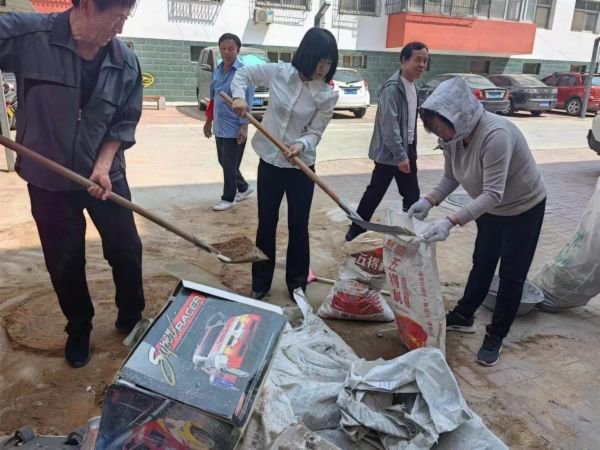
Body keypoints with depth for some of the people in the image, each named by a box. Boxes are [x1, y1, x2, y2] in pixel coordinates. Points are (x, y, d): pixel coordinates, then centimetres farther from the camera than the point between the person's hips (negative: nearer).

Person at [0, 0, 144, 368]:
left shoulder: (126, 62, -8)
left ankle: (131, 318, 35)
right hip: (49, 179, -1)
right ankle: (79, 329, 36)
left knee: (126, 251, 9)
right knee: (64, 262, 11)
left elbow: (125, 122, -1)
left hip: (107, 176, 2)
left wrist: (104, 165, -13)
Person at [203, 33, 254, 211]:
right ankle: (243, 188, 35)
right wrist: (209, 121, 19)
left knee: (229, 165, 1)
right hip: (219, 126, 8)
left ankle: (228, 198, 17)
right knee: (223, 162, 17)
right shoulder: (217, 71, 9)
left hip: (234, 128, -7)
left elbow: (247, 101, -15)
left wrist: (244, 126, -20)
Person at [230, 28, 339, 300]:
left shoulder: (327, 96, -8)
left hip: (301, 167, -1)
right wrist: (239, 96, -10)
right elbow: (243, 74, 9)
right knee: (266, 224, 10)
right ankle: (260, 284, 25)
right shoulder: (278, 72, -5)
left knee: (298, 227, 6)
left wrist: (301, 145, -30)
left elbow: (314, 133, -9)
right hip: (269, 162, 1)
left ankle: (297, 284, 26)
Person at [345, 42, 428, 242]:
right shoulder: (392, 88, -17)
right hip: (389, 152, -8)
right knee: (375, 193, 2)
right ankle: (355, 231, 17)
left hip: (407, 150, 8)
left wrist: (411, 151, 15)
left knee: (412, 195, 9)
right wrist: (400, 155, -25)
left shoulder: (413, 87, 11)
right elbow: (389, 125, -23)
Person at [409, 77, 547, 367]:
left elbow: (492, 194, -40)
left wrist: (450, 222, -48)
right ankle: (463, 316, 35)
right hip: (490, 210, 7)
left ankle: (495, 337, 17)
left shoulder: (496, 134, -37)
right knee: (482, 265, 19)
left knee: (511, 275, 3)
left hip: (523, 208, -7)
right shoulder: (453, 136, -15)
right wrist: (429, 201, -20)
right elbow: (451, 177, -3)